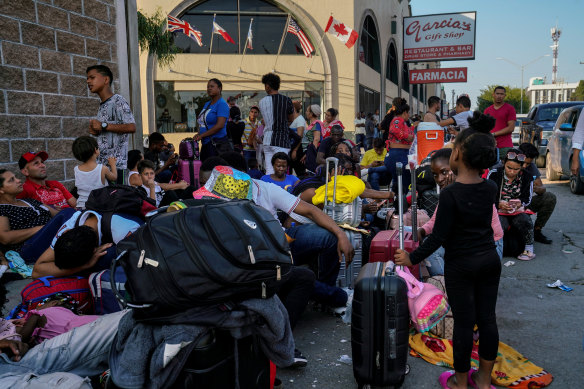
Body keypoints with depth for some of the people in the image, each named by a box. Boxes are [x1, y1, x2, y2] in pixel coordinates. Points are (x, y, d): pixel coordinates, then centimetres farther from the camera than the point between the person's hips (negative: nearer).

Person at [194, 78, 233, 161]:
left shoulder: (222, 104, -8)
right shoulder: (207, 104, 18)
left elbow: (220, 125, -18)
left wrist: (202, 135, -14)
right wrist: (198, 134, 6)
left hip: (218, 145, -8)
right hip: (206, 144, 8)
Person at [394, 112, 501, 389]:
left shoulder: (450, 193, -20)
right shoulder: (491, 189, -2)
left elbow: (439, 236, -19)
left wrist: (412, 258, -6)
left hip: (461, 265, -5)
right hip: (490, 260, 6)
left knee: (464, 322, 5)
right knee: (487, 318, 12)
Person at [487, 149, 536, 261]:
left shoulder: (526, 177, 1)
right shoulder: (494, 174, -5)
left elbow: (527, 199, 10)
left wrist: (520, 203, -13)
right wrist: (499, 204, -19)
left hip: (518, 211, 2)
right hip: (498, 211, -2)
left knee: (525, 221, -30)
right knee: (499, 225, -34)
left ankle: (529, 248, -10)